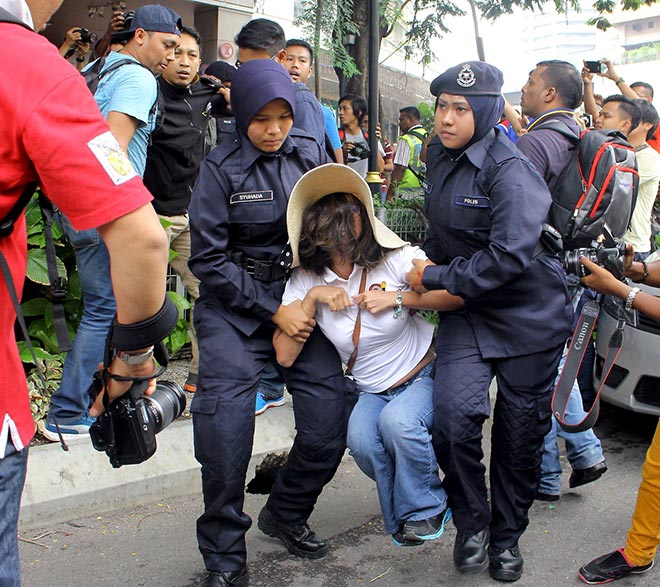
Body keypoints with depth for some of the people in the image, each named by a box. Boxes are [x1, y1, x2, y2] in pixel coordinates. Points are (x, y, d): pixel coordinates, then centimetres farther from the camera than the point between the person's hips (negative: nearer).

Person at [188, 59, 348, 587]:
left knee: (329, 425, -6)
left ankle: (286, 514, 24)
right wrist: (272, 311, -11)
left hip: (303, 295, 3)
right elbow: (209, 258, -7)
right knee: (224, 429, -14)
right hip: (235, 306, -3)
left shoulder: (310, 155, 7)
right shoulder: (221, 168, -4)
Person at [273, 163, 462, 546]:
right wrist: (312, 298, -22)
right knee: (361, 440, -27)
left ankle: (427, 510, -1)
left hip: (425, 374, -2)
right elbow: (285, 356, -16)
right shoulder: (305, 281, -8)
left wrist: (398, 298, -25)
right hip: (372, 391, 3)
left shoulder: (395, 259, -15)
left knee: (398, 421, -31)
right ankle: (404, 518, 4)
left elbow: (457, 295, -20)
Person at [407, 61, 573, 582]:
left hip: (528, 317, -4)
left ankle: (507, 536, 31)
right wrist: (428, 262, 9)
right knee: (453, 418, -16)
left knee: (520, 432, 7)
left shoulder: (510, 170, -19)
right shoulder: (439, 157, 5)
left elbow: (509, 255, -29)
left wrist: (436, 279, -20)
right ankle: (472, 523, 9)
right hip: (466, 313, 5)